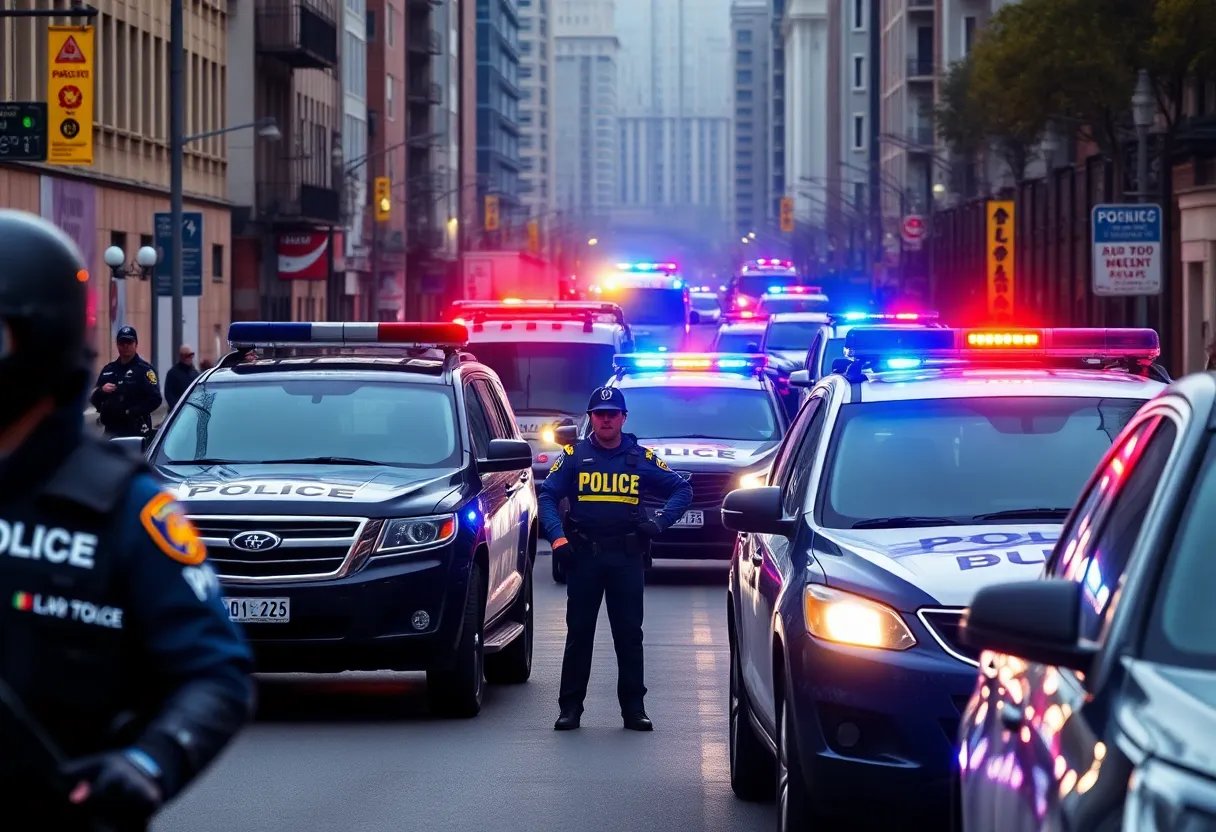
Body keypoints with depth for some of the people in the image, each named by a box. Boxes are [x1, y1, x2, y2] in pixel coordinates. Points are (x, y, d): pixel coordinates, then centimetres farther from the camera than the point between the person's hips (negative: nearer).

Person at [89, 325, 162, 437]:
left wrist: (132, 412, -21)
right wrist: (101, 390, -6)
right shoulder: (108, 369, 17)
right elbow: (94, 399, 17)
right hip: (111, 431, 6)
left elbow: (155, 399, -12)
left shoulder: (144, 369, -2)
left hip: (136, 431, -6)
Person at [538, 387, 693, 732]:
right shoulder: (574, 456, 4)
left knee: (629, 635, 3)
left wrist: (659, 523, -5)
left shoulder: (641, 458, 6)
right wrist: (557, 537, -12)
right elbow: (547, 496, 1)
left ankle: (634, 707, 9)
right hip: (583, 555, 0)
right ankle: (570, 707, 8)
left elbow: (682, 489, 11)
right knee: (578, 634, 3)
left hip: (627, 557, 0)